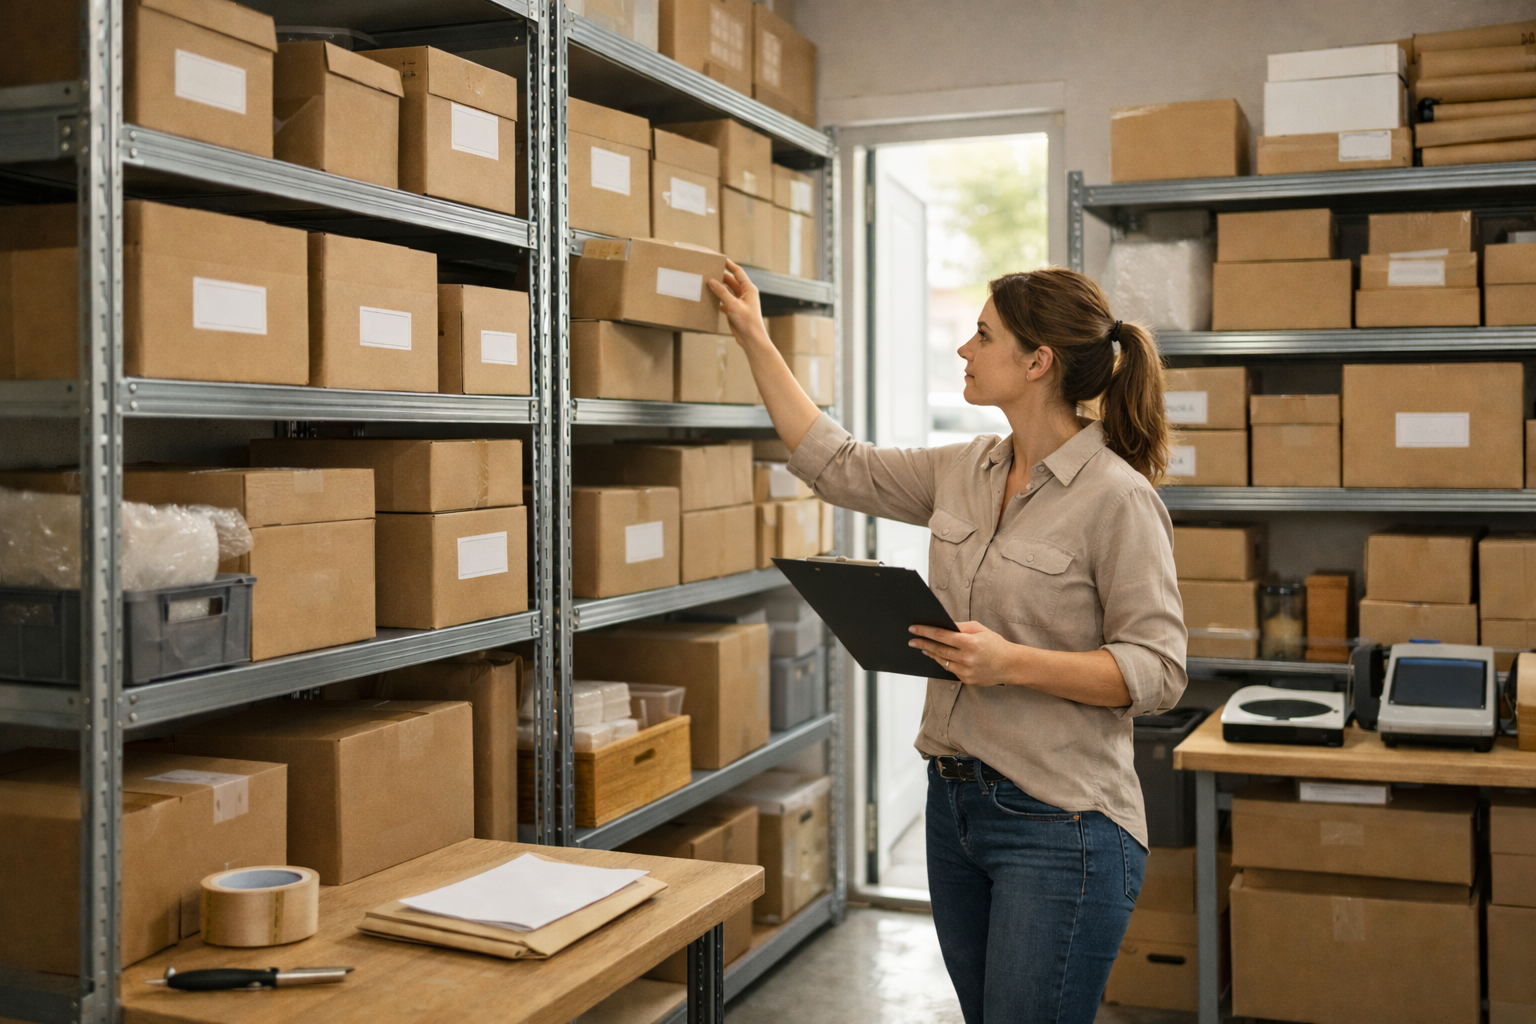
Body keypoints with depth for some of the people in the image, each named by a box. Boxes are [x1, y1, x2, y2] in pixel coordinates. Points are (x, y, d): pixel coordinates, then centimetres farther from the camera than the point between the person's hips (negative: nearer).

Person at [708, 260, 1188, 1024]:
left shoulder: (1117, 497, -14)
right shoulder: (965, 473, 7)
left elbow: (1157, 671, -15)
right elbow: (837, 466, 17)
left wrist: (1013, 662, -25)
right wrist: (755, 339, 19)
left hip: (1060, 825, -7)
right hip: (957, 802, 8)